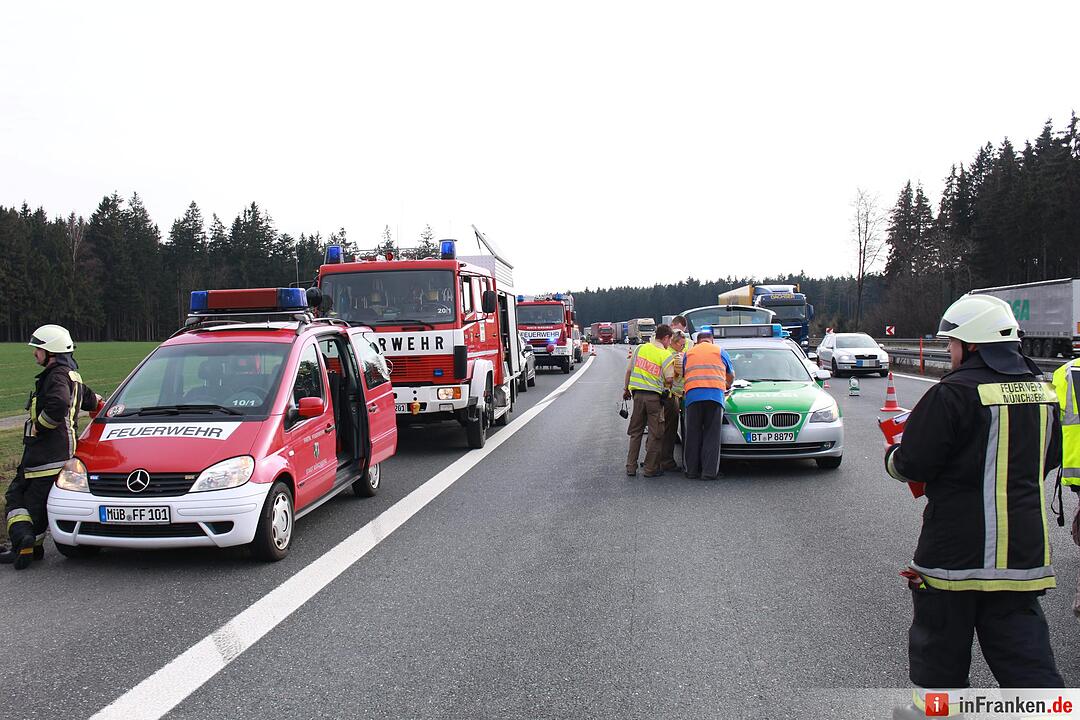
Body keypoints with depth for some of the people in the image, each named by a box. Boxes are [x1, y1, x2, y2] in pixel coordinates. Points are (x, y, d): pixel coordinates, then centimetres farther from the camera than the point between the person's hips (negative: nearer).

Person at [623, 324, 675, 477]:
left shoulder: (641, 348, 7)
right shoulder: (666, 355, -6)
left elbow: (629, 370, 9)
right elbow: (669, 379, -12)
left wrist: (626, 388, 20)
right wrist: (667, 388, 9)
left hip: (638, 394, 4)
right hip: (655, 396, -4)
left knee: (635, 432, 14)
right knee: (656, 434, 6)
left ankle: (631, 467, 15)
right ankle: (651, 469, 7)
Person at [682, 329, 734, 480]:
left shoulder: (689, 353, 21)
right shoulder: (720, 351, 17)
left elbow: (683, 375, 23)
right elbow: (731, 376, 26)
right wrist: (727, 385, 46)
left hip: (693, 395, 2)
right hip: (715, 394, -1)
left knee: (693, 435, 7)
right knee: (712, 436, 0)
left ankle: (691, 471, 8)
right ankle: (709, 472, -3)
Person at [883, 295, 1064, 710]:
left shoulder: (954, 394, -17)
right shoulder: (1041, 392, 5)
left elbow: (911, 465, -14)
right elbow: (1048, 463, 17)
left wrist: (891, 456, 7)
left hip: (956, 550, -6)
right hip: (1025, 549, 6)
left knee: (940, 644, 13)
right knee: (1024, 651, 13)